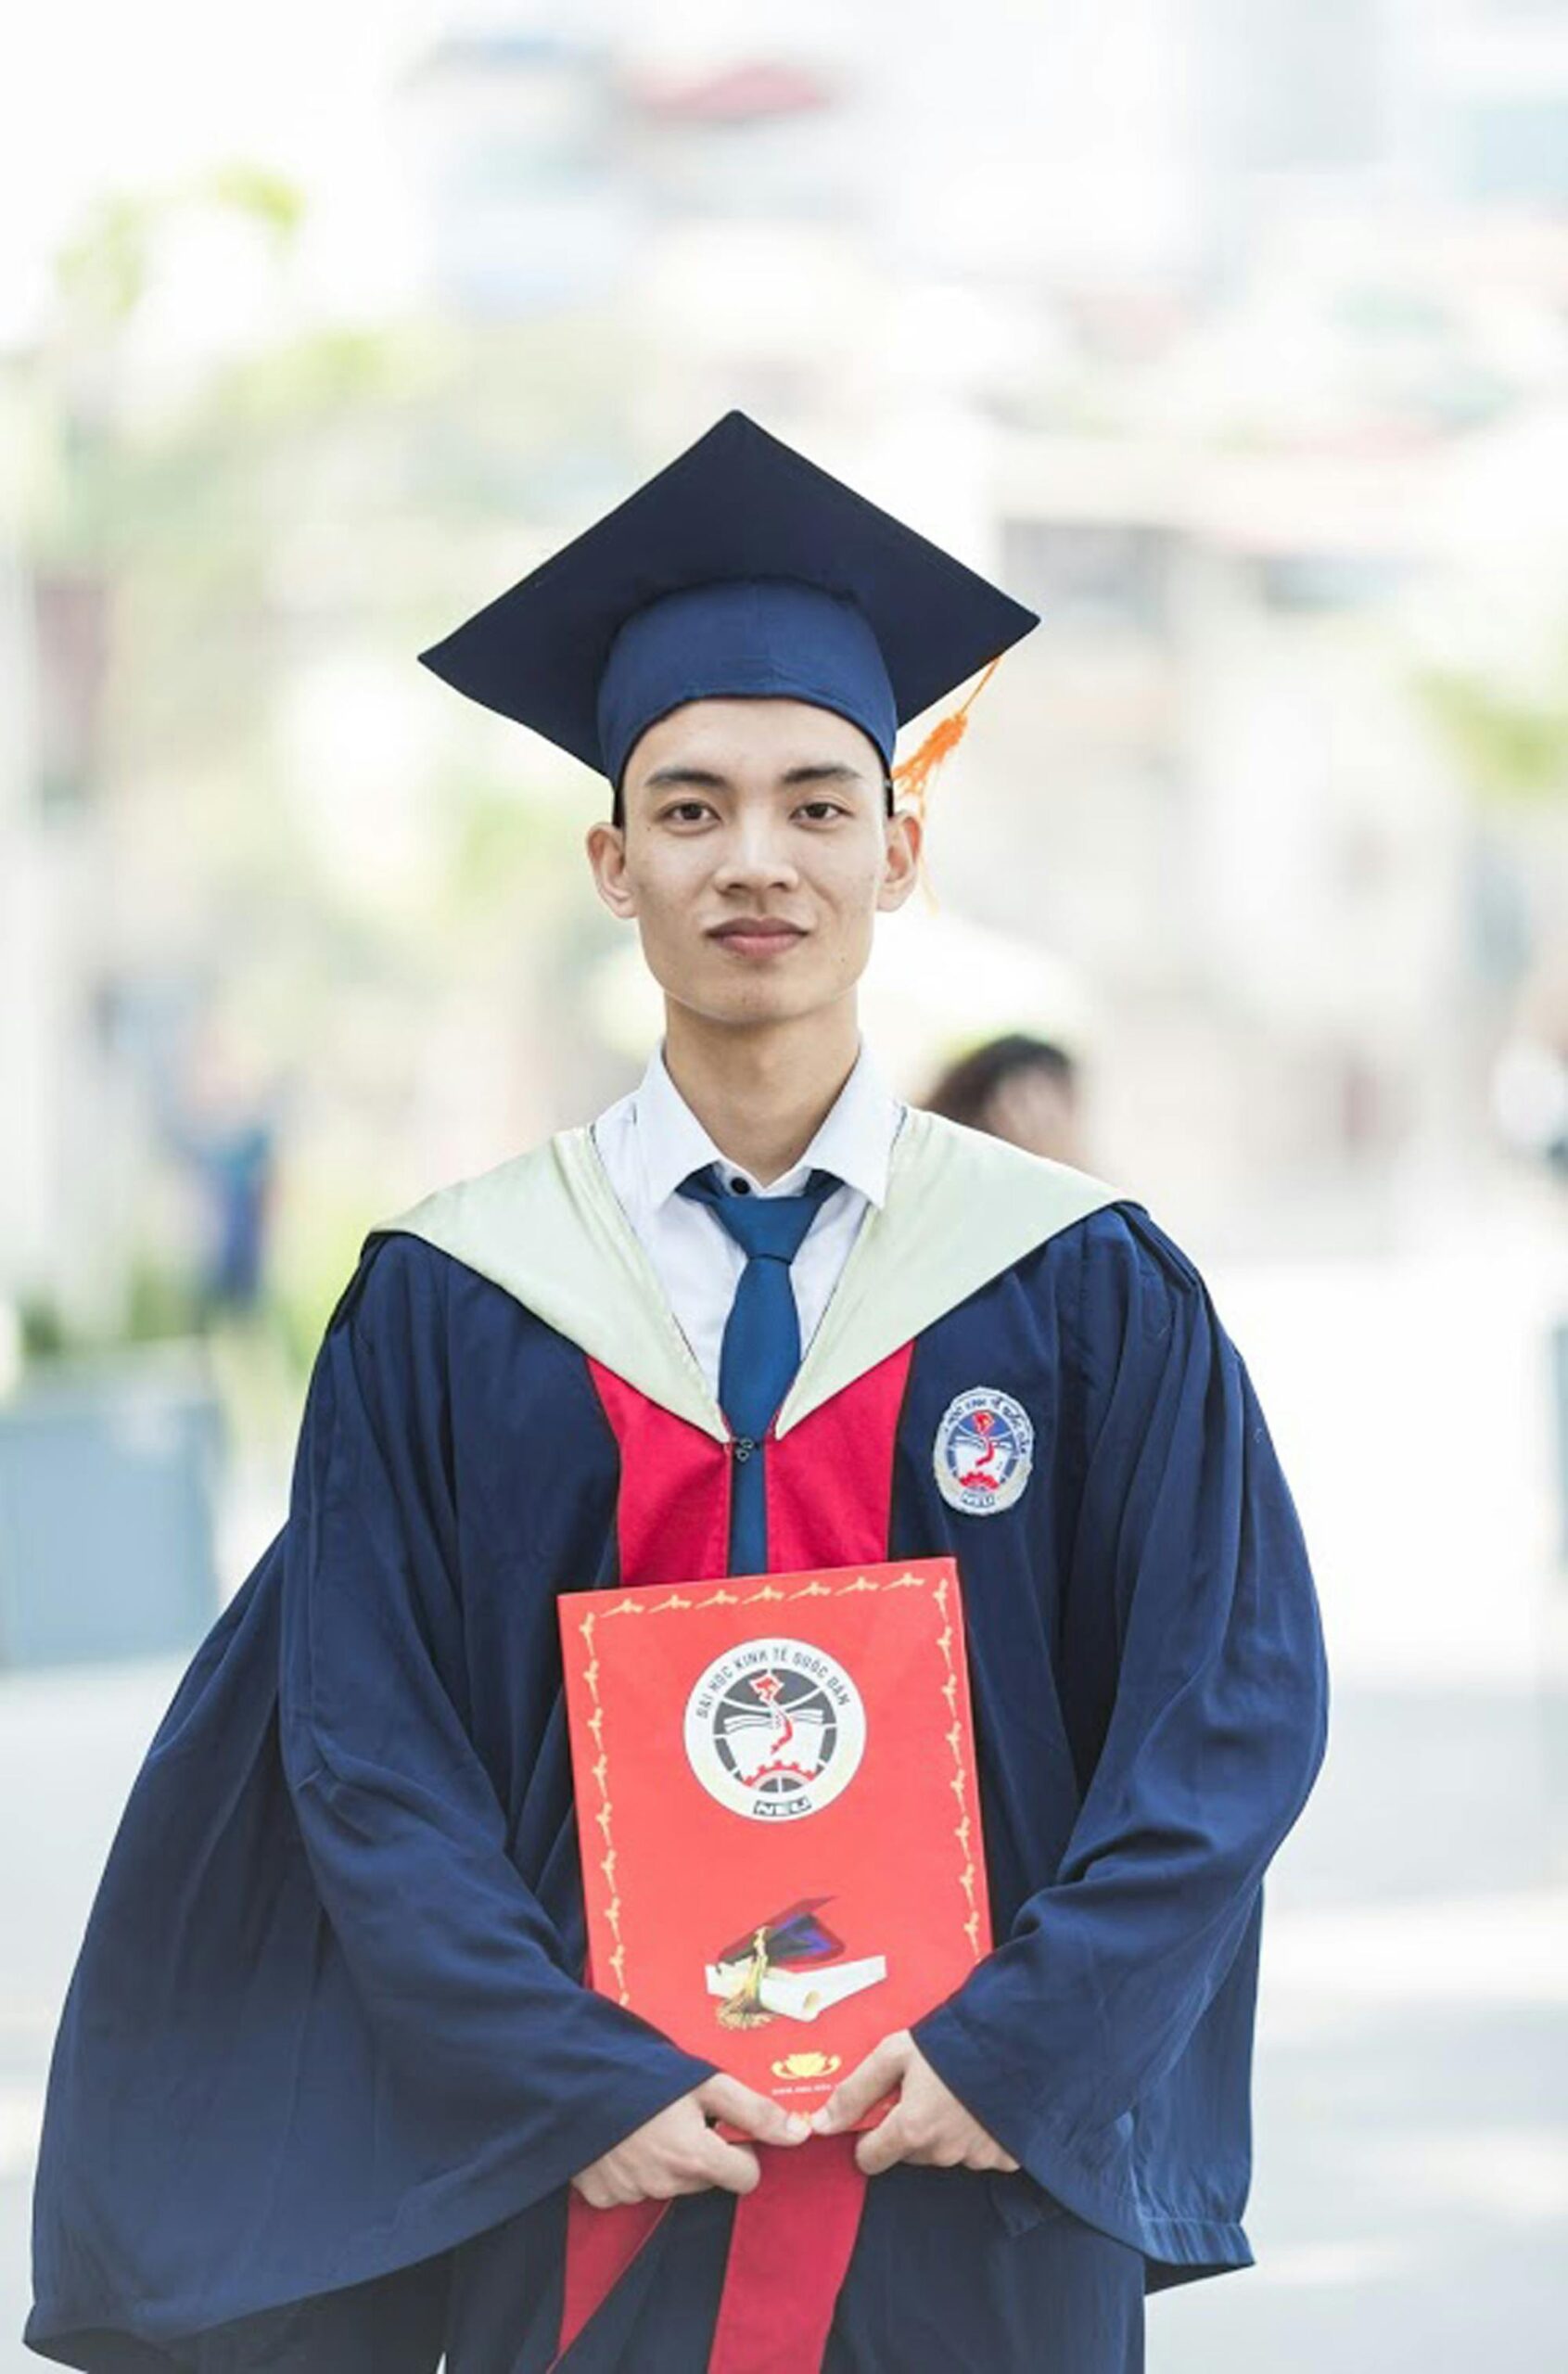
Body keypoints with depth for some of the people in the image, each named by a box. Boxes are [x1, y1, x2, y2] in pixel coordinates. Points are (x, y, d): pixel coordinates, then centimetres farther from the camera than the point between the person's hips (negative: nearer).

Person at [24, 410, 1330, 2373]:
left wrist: (1017, 2053, -12)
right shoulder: (447, 1309, 1)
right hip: (584, 2207, 0)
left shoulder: (1088, 1289, 1)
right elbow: (368, 1754, -2)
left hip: (981, 2208, 0)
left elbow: (1235, 1701, -2)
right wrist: (579, 2087, -13)